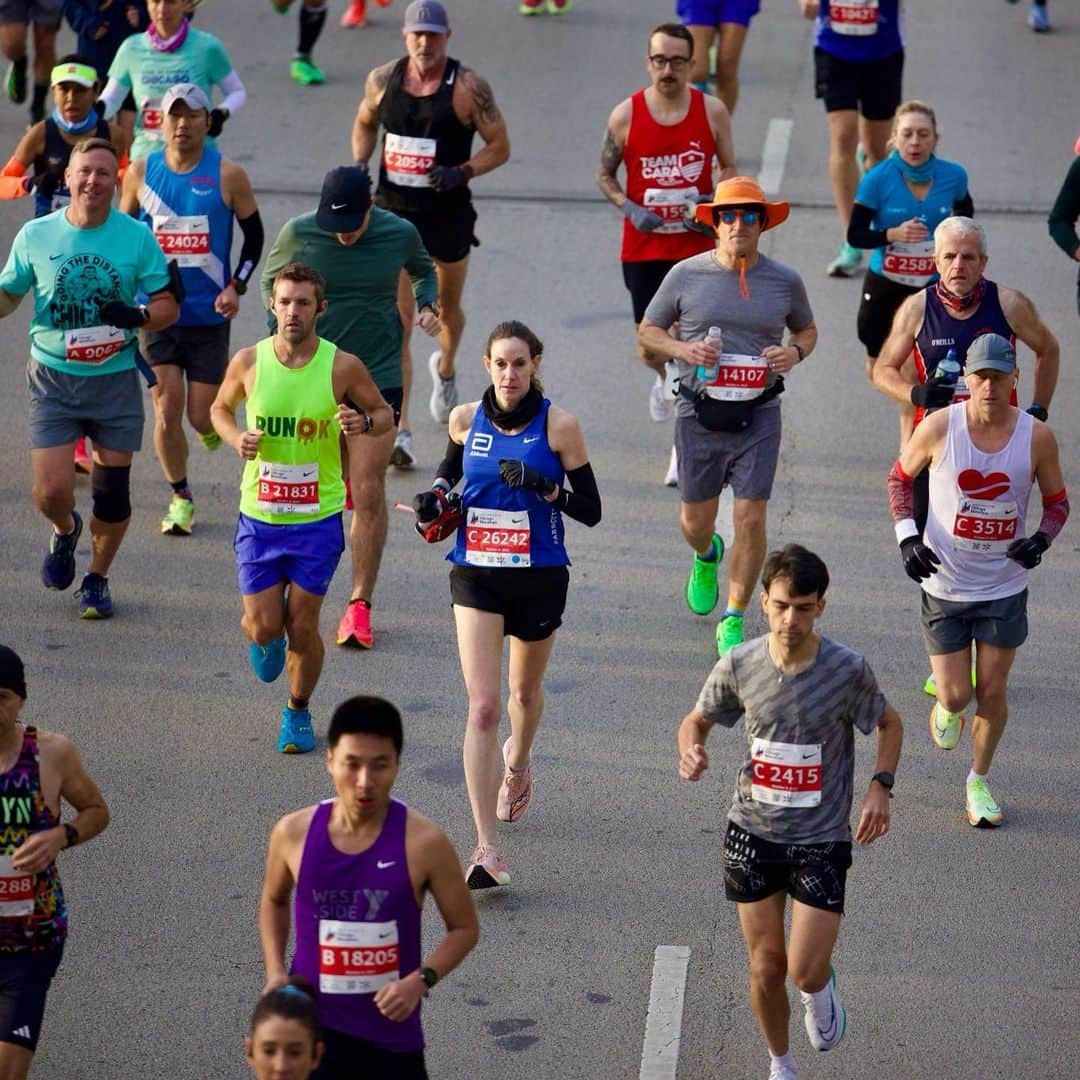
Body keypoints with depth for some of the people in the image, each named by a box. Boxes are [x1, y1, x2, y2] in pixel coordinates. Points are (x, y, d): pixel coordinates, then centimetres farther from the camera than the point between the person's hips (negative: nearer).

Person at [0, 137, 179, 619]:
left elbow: (168, 306, 2)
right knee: (52, 492, -10)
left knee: (112, 493, 4)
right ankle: (65, 531, 27)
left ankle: (97, 579, 29)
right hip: (52, 378, 0)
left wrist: (138, 316, -19)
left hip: (116, 378, 0)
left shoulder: (137, 238, -3)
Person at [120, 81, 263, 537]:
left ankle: (211, 424, 36)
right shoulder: (141, 172, 0)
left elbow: (254, 234, 4)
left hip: (210, 314, -1)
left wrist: (236, 287, -8)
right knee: (167, 408, -5)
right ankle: (180, 496, 13)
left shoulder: (227, 175, -5)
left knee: (201, 415, -2)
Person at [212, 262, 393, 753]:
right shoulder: (249, 361, -6)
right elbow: (220, 408, 13)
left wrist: (363, 423, -18)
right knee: (264, 627, 1)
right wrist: (236, 438, -9)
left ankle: (298, 712, 27)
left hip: (318, 519, -1)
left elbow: (385, 413, 5)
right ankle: (264, 635, 39)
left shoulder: (343, 367, -9)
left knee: (302, 626, 2)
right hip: (259, 517, 1)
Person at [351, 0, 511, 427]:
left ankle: (444, 370, 56)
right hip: (393, 214, 1)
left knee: (448, 308, 21)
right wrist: (359, 165, 0)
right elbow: (364, 124, 17)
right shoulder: (382, 80, -2)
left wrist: (462, 172, -21)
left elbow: (500, 146, -5)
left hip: (448, 212, -1)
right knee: (397, 324, -8)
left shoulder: (468, 87, -11)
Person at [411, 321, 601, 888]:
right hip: (476, 575, 0)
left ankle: (516, 766, 57)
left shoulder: (559, 425, -9)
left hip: (539, 578, 0)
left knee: (524, 690, 21)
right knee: (482, 706, -12)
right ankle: (486, 848, -16)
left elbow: (591, 510, -7)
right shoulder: (465, 419, -2)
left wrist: (543, 485, -23)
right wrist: (434, 498, 0)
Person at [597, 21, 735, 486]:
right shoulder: (625, 115, -5)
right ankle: (665, 381, 46)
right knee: (651, 350, 7)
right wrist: (630, 209, -11)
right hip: (644, 249, 1)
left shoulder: (712, 111, -4)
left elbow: (728, 169, 9)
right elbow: (605, 175, 6)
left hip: (698, 247, -1)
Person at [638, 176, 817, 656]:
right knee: (695, 521, 9)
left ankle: (733, 622, 8)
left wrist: (795, 352, -6)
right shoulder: (687, 275, -3)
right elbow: (647, 330, 8)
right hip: (699, 413, 0)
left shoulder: (784, 281, 0)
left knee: (750, 519, -7)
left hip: (758, 414, 0)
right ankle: (706, 556, 48)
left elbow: (807, 330, 17)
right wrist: (682, 349, -12)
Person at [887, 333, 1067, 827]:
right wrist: (907, 536, -8)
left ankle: (979, 782, 29)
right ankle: (946, 709, 37)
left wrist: (1042, 538, -15)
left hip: (1005, 587, 1)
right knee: (955, 695, -1)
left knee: (992, 692, 7)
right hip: (944, 586, -1)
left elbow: (1057, 500, 5)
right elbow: (900, 476, 4)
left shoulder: (1037, 437, -10)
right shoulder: (939, 427, -13)